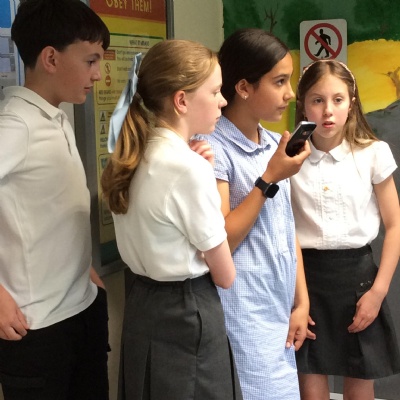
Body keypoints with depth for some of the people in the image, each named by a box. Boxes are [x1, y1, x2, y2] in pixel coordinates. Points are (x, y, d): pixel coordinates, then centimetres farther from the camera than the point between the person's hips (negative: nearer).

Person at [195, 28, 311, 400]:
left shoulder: (275, 144, 8)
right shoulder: (214, 148, -14)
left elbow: (288, 229, 11)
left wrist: (301, 302, 9)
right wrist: (270, 178, -18)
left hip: (279, 308, 7)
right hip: (244, 314, -7)